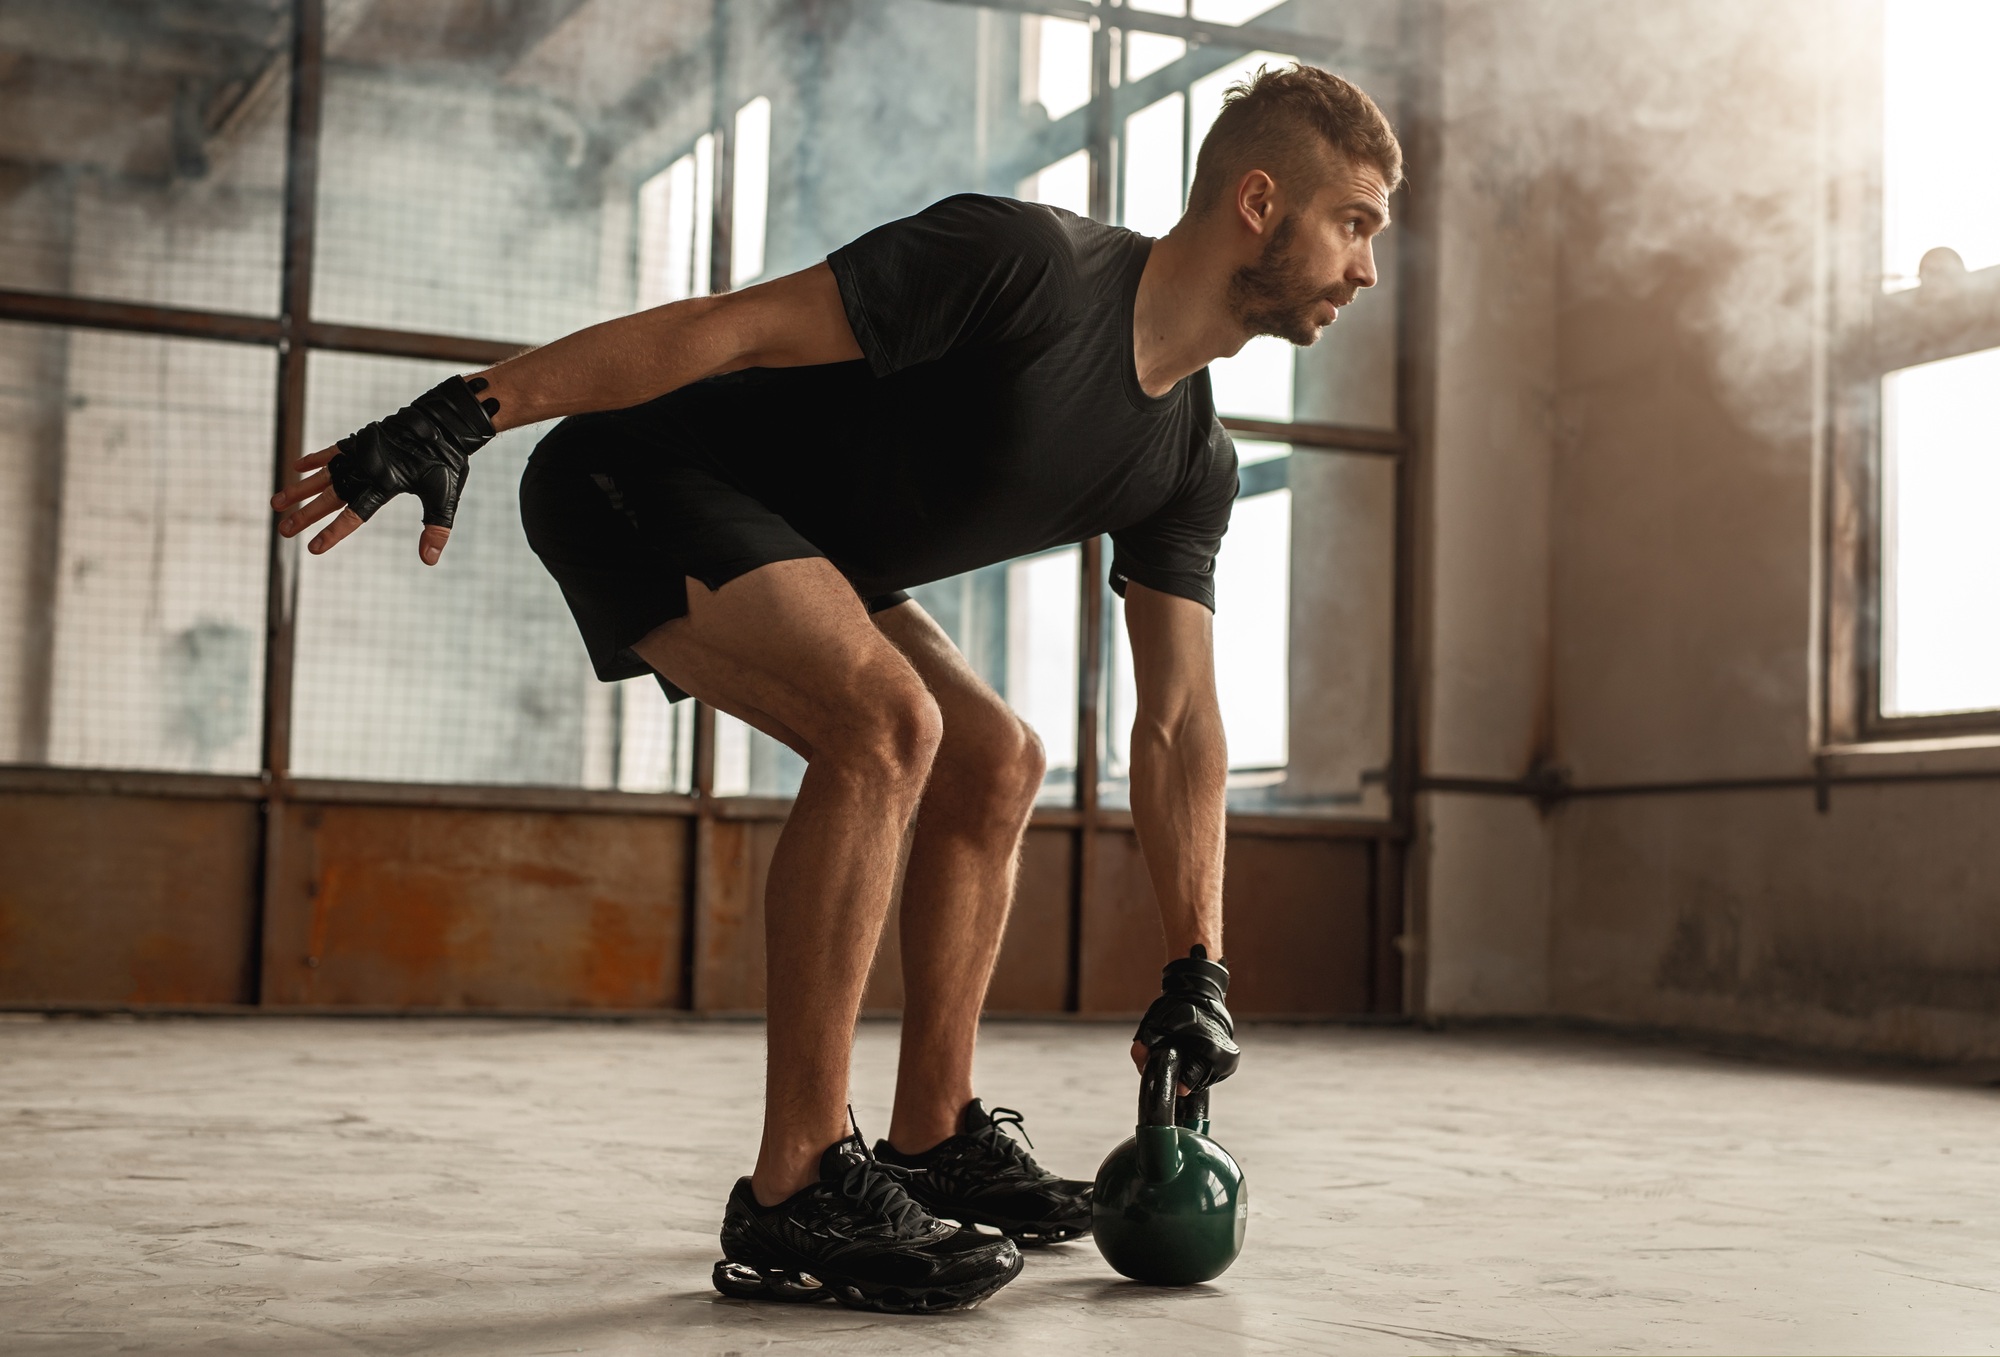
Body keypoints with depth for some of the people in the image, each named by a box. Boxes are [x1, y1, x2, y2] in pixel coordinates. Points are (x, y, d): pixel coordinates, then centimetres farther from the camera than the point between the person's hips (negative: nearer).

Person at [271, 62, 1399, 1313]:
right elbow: (734, 326, -26)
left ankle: (932, 1142, 17)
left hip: (791, 550, 10)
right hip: (637, 480, -9)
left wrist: (1198, 974, -1)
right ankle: (795, 1201, -23)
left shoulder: (1192, 462, 1)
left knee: (996, 765, 8)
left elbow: (1179, 722, 4)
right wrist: (459, 417, -30)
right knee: (886, 725, -28)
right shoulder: (1027, 263, -24)